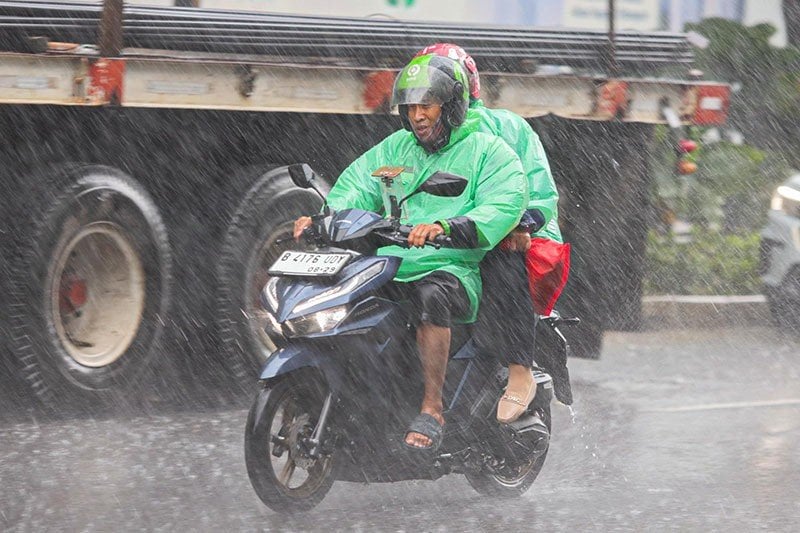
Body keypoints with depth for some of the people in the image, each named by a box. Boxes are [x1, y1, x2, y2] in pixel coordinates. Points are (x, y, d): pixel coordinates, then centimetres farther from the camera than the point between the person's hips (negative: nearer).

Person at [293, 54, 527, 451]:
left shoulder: (488, 151, 3)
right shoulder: (395, 148, 21)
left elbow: (503, 207, -14)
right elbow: (356, 188, 11)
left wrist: (445, 228, -32)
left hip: (453, 270, -5)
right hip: (388, 266, 6)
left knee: (431, 294, -39)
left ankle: (431, 409, -37)